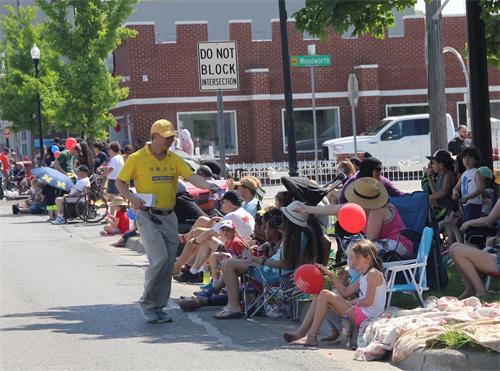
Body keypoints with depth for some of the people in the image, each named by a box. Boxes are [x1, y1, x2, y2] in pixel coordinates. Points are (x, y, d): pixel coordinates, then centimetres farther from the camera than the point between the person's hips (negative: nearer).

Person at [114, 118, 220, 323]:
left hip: (168, 216, 5)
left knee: (169, 264, 6)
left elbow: (191, 177, -4)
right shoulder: (137, 158, -4)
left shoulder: (174, 159, 8)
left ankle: (158, 307, 18)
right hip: (147, 216, -5)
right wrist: (132, 198, -16)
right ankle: (147, 303, -1)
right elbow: (120, 182, 2)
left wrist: (208, 186, -23)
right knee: (159, 259, -18)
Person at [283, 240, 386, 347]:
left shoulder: (373, 274, -9)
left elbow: (368, 301, -18)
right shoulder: (364, 277, 21)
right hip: (361, 315, 10)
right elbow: (345, 292, 17)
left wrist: (350, 302, -6)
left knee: (325, 295, -15)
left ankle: (311, 337, -17)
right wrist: (330, 274, 14)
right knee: (320, 296, 12)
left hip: (367, 317, -10)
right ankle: (301, 332, 2)